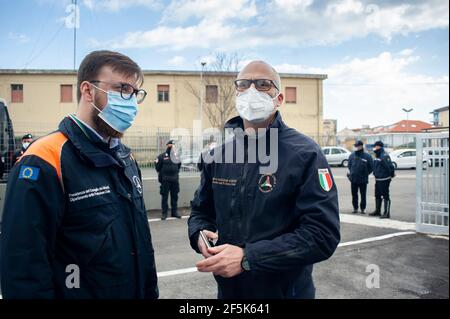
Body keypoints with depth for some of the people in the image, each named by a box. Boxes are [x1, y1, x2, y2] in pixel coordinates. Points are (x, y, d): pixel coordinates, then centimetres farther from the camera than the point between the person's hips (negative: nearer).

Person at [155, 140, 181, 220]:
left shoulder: (176, 156, 10)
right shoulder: (162, 156, -5)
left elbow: (179, 165, 21)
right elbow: (158, 167, -1)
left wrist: (176, 173, 12)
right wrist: (162, 174, 2)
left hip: (175, 180, 5)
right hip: (165, 180, -4)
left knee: (175, 196, 10)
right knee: (164, 197, 0)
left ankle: (174, 212, 19)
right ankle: (164, 213, 6)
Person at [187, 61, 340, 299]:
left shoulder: (305, 154, -14)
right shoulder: (219, 155, 2)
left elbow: (323, 234, -22)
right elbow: (201, 210, 14)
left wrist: (247, 258, -26)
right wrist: (200, 236, -10)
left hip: (286, 290, -4)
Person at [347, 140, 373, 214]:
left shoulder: (367, 156, -6)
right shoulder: (352, 155, 2)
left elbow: (371, 167, 1)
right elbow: (349, 165, 16)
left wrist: (365, 174, 1)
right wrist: (351, 173, 9)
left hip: (363, 180, -3)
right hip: (353, 179, 3)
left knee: (363, 195, 5)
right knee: (354, 195, 9)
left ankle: (363, 209, 15)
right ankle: (355, 208, 20)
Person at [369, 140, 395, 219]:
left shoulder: (384, 156, -18)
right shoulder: (377, 156, 14)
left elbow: (390, 166, -23)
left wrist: (392, 174, -12)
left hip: (384, 180, -10)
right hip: (378, 179, 10)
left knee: (385, 196, -4)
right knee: (377, 195, 18)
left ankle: (387, 213, 1)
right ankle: (377, 211, 31)